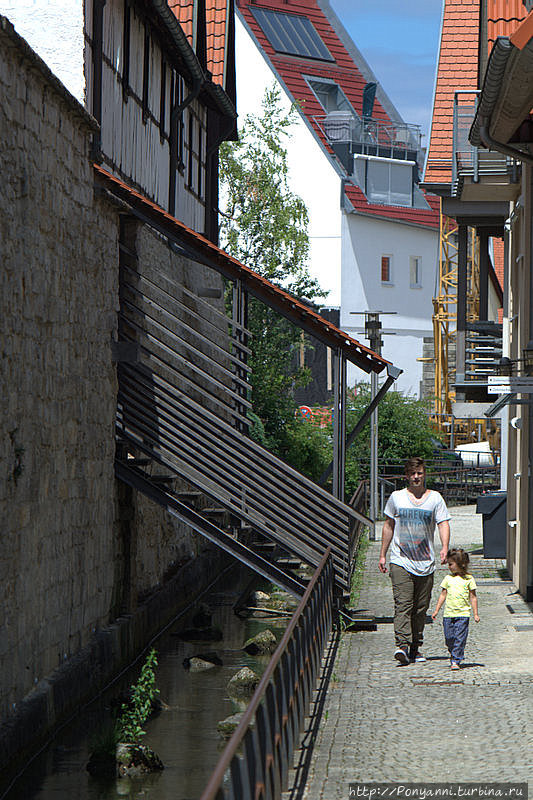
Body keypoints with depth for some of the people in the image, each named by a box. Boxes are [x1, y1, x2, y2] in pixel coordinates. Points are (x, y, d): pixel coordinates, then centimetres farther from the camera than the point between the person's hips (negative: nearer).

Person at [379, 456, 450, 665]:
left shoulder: (435, 498, 7)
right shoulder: (396, 497, 8)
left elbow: (443, 523, -1)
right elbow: (389, 526, 16)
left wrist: (445, 547, -19)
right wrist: (383, 554, 14)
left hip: (425, 562, 1)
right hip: (400, 560, -1)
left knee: (421, 607, 5)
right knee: (403, 604, -14)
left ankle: (415, 648, 15)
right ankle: (402, 645, -24)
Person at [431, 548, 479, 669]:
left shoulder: (468, 579, 0)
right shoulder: (448, 578, 9)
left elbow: (473, 597, 4)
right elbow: (443, 595, 16)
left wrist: (475, 614, 2)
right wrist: (436, 610, 14)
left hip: (463, 614, -3)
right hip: (448, 614, 3)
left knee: (459, 639, -8)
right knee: (449, 638, 5)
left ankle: (456, 661, -6)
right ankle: (453, 654, 28)